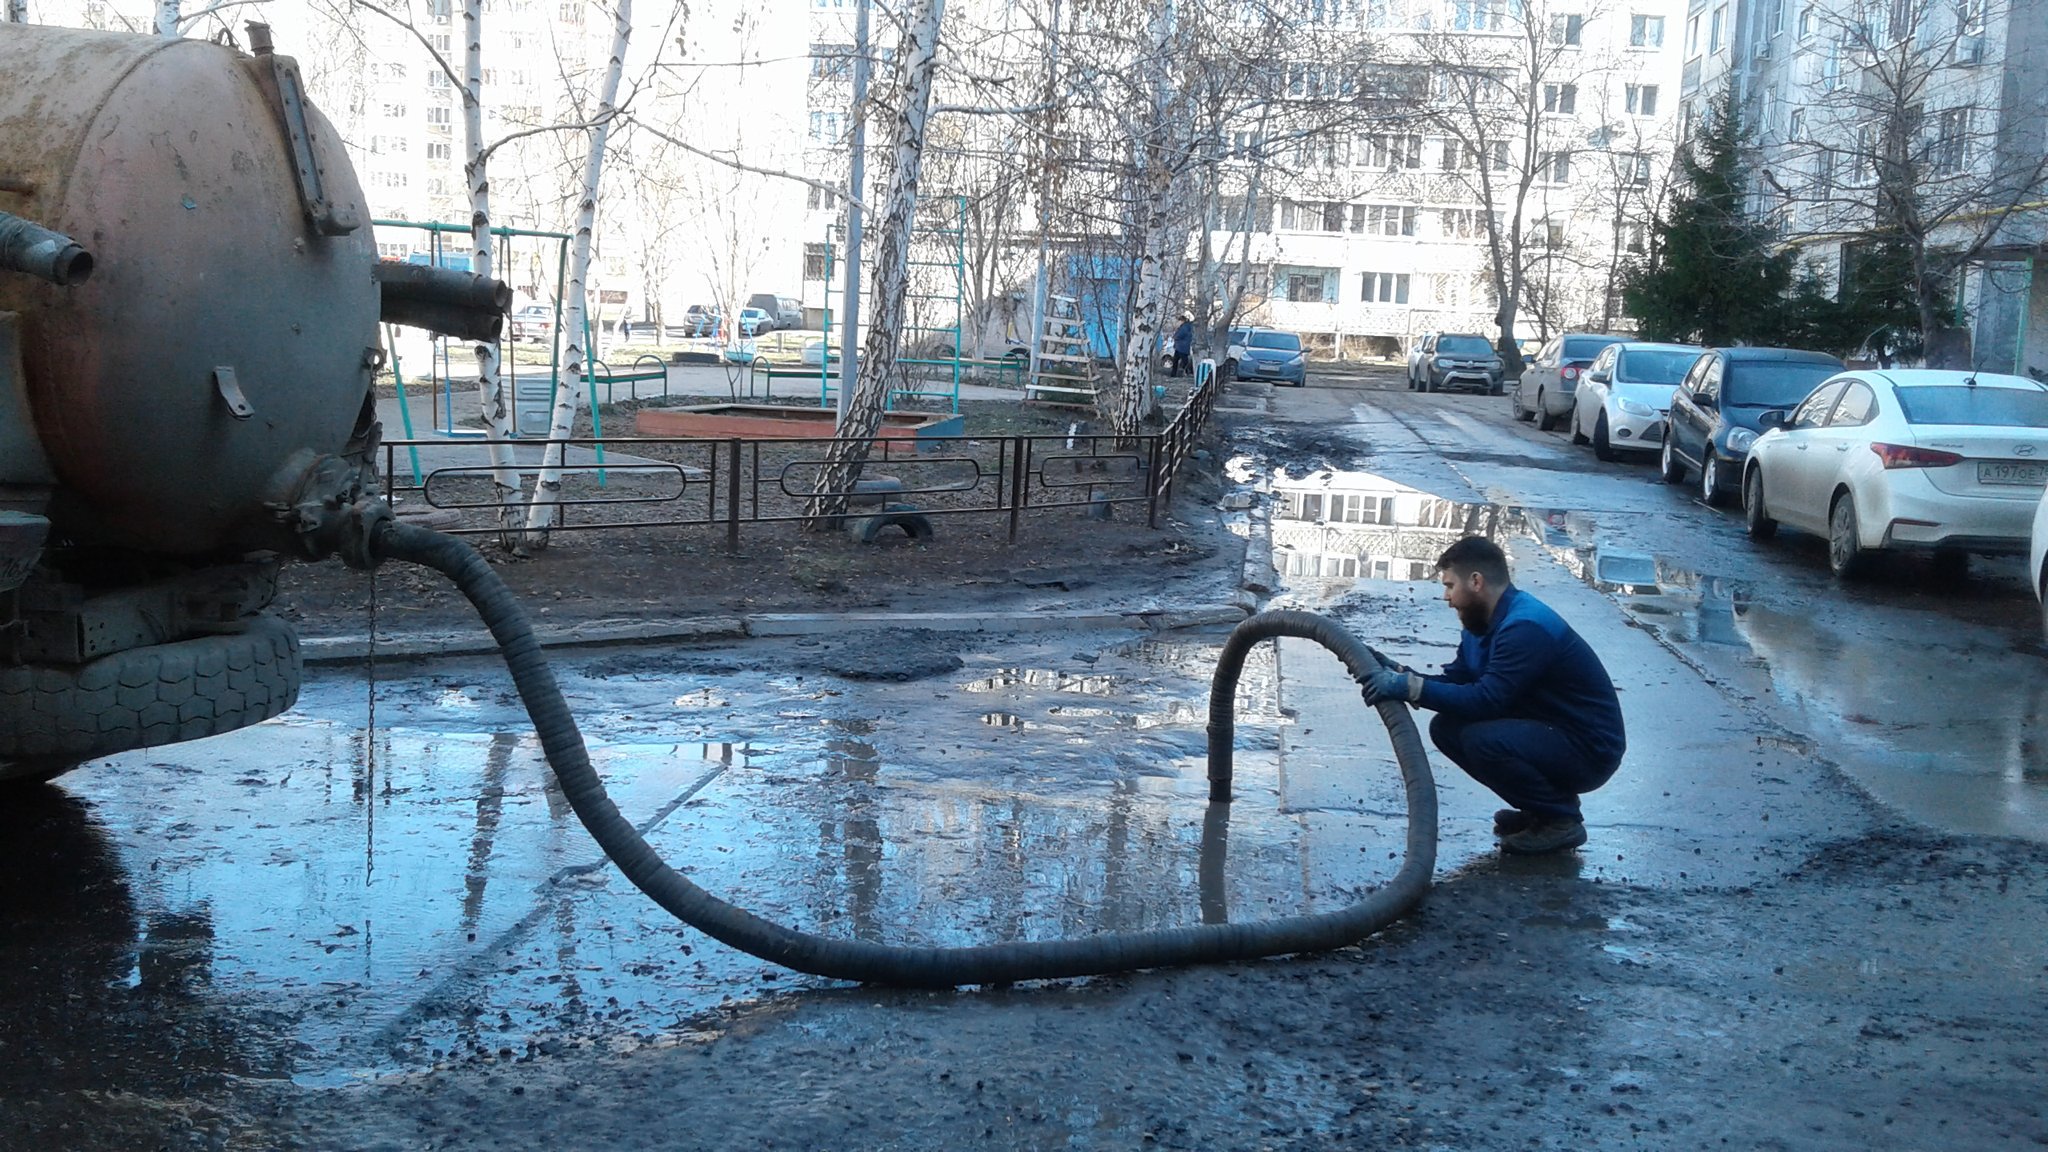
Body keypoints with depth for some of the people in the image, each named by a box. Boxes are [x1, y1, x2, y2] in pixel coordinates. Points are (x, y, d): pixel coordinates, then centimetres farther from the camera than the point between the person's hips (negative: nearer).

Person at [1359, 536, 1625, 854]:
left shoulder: (1525, 627, -25)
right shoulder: (1483, 621, 6)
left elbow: (1486, 700, -30)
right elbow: (1456, 678, 8)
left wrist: (1412, 687, -28)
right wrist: (1402, 675, -7)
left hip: (1589, 750, -10)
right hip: (1547, 733, 10)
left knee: (1482, 739, -30)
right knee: (1446, 727, 1)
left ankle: (1562, 819, -8)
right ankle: (1539, 808, 10)